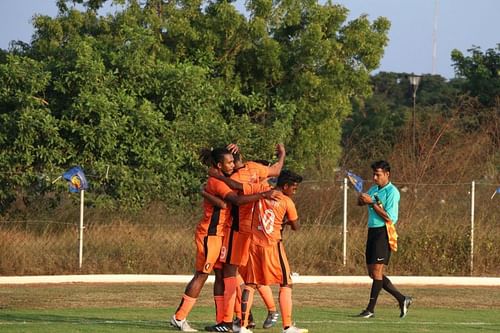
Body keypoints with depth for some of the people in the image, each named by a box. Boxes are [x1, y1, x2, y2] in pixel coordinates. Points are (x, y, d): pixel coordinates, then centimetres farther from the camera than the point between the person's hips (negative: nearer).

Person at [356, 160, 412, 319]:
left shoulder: (391, 192, -10)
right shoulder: (374, 189, 15)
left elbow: (389, 217, -16)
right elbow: (360, 202, 14)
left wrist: (372, 202, -18)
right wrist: (362, 200, -9)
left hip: (384, 233, -9)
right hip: (372, 231, 9)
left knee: (376, 271, -10)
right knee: (372, 273, 8)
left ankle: (371, 309, -9)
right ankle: (402, 299, 17)